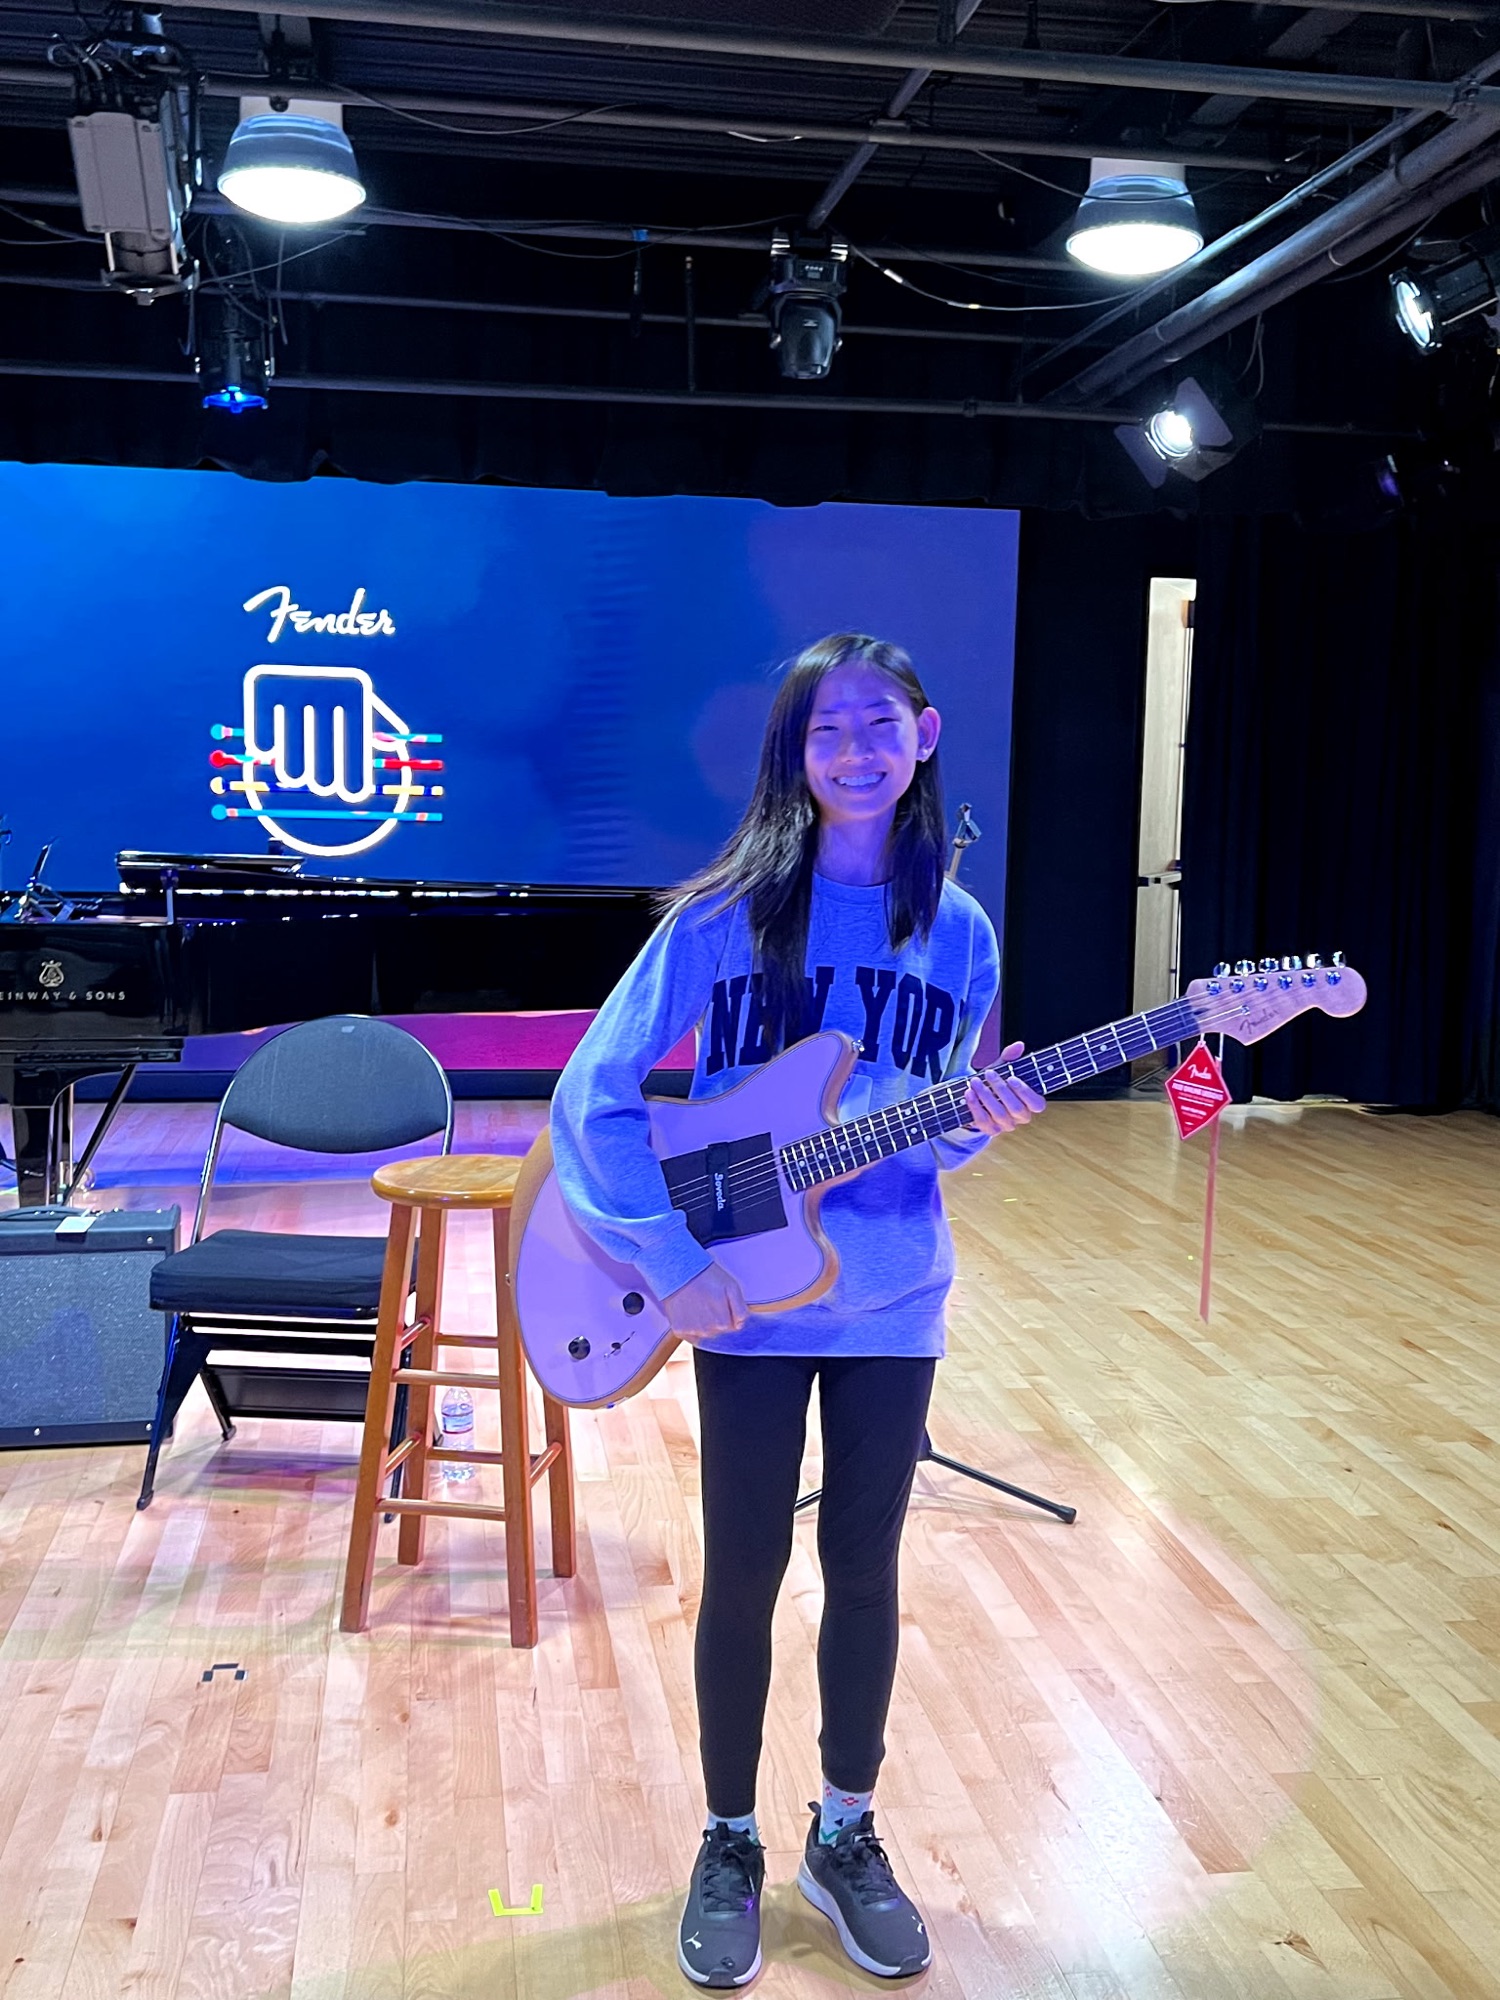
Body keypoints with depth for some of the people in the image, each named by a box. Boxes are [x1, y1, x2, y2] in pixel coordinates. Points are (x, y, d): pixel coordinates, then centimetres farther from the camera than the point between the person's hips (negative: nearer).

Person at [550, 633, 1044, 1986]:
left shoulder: (956, 932, 1)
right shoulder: (725, 914, -10)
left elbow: (924, 1143, 6)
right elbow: (593, 1092, -11)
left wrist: (976, 1126, -16)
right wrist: (671, 1257, -19)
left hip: (890, 1301, 3)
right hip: (744, 1300, -2)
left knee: (865, 1568, 13)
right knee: (743, 1577, 8)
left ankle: (847, 1837, 34)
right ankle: (730, 1846, 30)